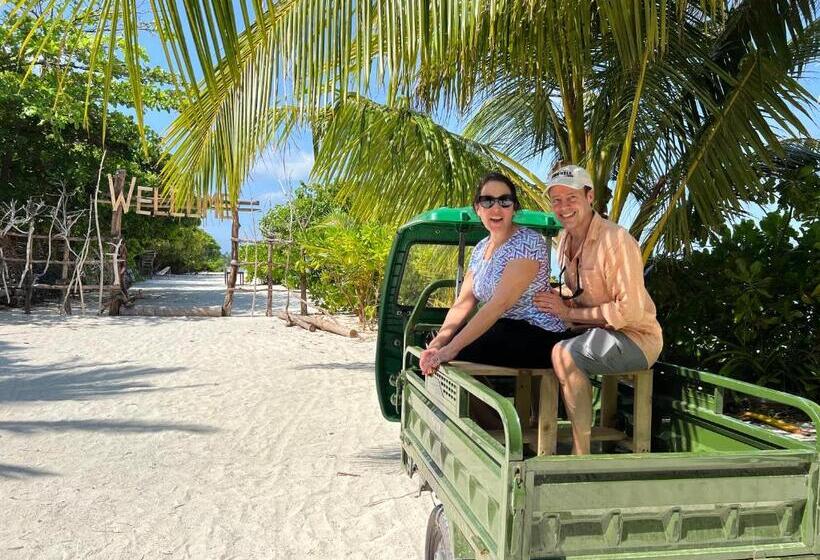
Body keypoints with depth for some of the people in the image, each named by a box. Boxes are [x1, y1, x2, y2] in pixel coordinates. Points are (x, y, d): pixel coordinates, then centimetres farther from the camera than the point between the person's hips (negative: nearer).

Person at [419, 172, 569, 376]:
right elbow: (462, 304, 4)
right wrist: (438, 342, -14)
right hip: (503, 331, 8)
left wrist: (451, 349, -30)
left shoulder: (528, 242, -16)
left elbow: (500, 304, -26)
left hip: (539, 336, -7)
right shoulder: (481, 248, 10)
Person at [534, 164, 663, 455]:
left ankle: (581, 452, -20)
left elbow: (629, 311, -25)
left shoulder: (616, 240, -20)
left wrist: (569, 312, -19)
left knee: (563, 354, -30)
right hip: (593, 332, 8)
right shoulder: (565, 238, 7)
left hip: (635, 338, -8)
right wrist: (554, 298, -3)